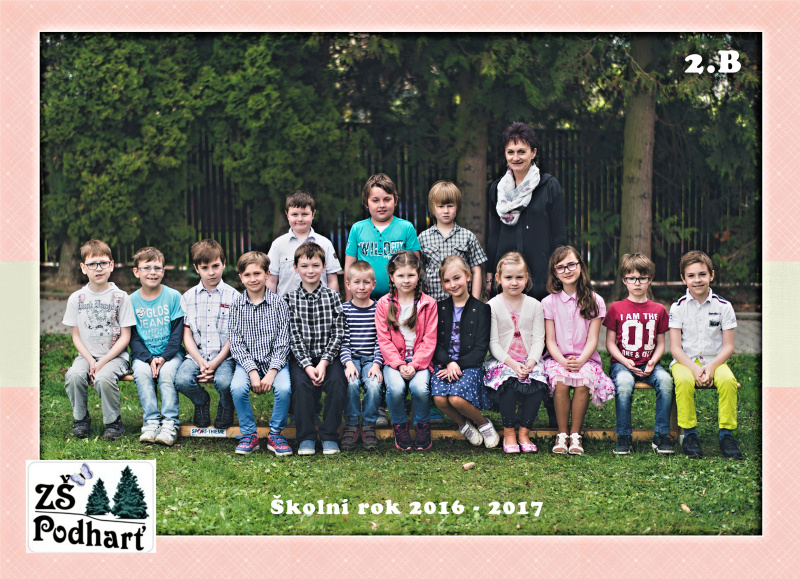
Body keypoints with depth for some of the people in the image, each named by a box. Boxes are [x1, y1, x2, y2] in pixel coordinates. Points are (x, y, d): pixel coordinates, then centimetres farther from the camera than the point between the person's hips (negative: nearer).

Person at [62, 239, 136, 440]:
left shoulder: (120, 297, -3)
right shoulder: (76, 298, 4)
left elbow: (125, 337, -4)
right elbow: (76, 336, 6)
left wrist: (103, 362, -14)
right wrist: (91, 361, -10)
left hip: (115, 355, -3)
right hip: (87, 355, 3)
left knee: (104, 378, -33)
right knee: (74, 376, -28)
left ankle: (113, 421, -9)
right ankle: (81, 419, -3)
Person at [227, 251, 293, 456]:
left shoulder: (278, 304, -1)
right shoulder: (237, 305, 1)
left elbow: (282, 342, -4)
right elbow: (236, 343, -4)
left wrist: (272, 372, -17)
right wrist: (252, 372, -16)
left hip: (275, 361, -1)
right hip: (247, 362, 1)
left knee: (284, 388, -29)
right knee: (237, 387, -29)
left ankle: (276, 434, -6)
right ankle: (249, 435, -8)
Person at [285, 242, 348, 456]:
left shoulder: (332, 297, 5)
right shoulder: (290, 299, 3)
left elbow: (338, 333, -1)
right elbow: (293, 336, -3)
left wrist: (324, 362, -14)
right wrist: (307, 366, -16)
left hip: (328, 355, 0)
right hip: (301, 357, 0)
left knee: (337, 381, -28)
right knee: (301, 383, -29)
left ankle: (329, 436, -14)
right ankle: (306, 438, -14)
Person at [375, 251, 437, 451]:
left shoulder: (428, 304, 2)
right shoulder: (384, 304, 3)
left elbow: (429, 340, -1)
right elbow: (384, 340, 0)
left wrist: (415, 364, -14)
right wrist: (399, 364, -14)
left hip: (420, 359, 0)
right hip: (394, 359, 0)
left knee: (420, 387, -29)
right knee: (395, 387, -29)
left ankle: (422, 425, 0)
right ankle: (399, 426, -1)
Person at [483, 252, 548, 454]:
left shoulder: (534, 305, 8)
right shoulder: (493, 306, 1)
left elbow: (538, 339, 3)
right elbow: (493, 342, -4)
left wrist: (530, 362, -15)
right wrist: (512, 363, -17)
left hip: (529, 360, 2)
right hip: (502, 360, -2)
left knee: (537, 385, -26)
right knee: (508, 383, -31)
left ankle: (524, 433, -11)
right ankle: (508, 434, -14)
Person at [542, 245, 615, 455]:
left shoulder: (595, 301, 4)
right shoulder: (549, 302, 4)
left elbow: (592, 340, -1)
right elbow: (550, 340, 1)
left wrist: (580, 361, -19)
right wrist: (563, 361, -18)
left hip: (585, 358, 0)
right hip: (557, 358, 0)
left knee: (583, 381, -33)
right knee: (560, 381, -32)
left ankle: (575, 433, -17)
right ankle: (561, 433, -17)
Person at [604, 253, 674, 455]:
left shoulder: (658, 310, 11)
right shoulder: (616, 308, 5)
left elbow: (660, 343, 12)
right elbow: (610, 342, 3)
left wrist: (653, 362, -9)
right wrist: (625, 362, -13)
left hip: (648, 363, 2)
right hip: (622, 362, -2)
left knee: (665, 380, -31)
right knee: (624, 383, -36)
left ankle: (661, 435, -19)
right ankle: (623, 436, -22)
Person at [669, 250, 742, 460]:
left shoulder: (723, 306, 1)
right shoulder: (678, 307, 0)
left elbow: (728, 346, 1)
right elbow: (675, 347, -4)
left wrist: (711, 366, -17)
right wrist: (694, 368, -20)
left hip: (714, 360, 1)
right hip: (685, 361, -1)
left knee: (727, 380, -31)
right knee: (684, 380, -34)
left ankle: (726, 434, -18)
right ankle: (689, 434, -19)